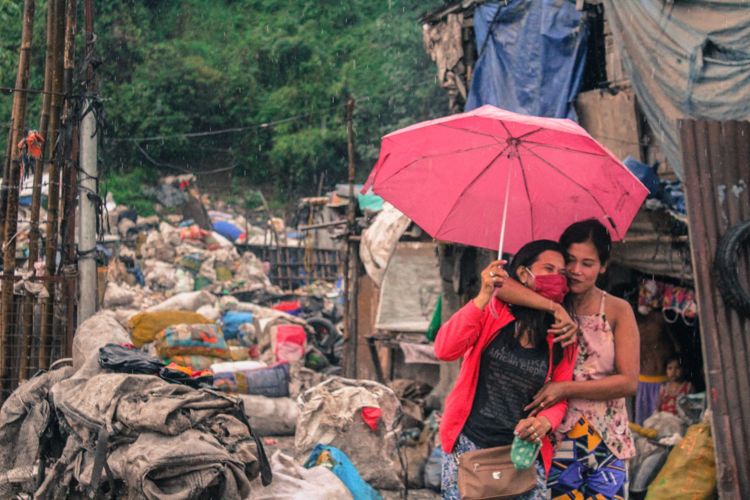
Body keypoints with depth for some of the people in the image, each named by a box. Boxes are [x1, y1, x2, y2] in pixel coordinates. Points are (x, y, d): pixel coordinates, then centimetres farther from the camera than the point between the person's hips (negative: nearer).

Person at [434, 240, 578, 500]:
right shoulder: (492, 310, -3)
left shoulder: (563, 335, 4)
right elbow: (445, 350, -16)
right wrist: (483, 297, -21)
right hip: (468, 444, -2)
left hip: (522, 451, 2)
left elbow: (560, 398, 4)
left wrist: (544, 422, -19)